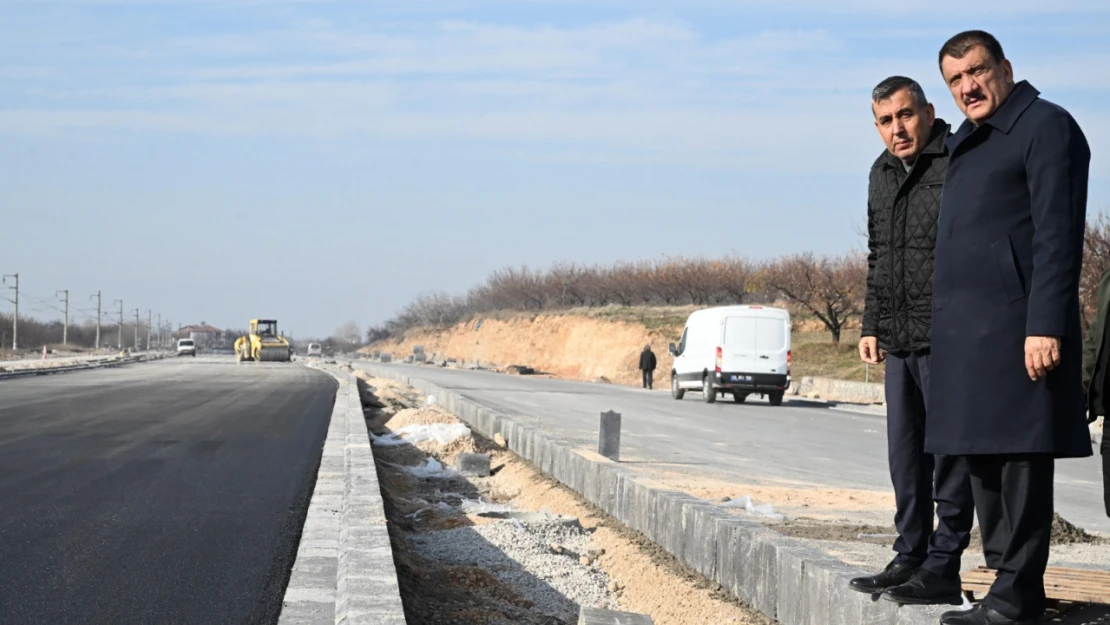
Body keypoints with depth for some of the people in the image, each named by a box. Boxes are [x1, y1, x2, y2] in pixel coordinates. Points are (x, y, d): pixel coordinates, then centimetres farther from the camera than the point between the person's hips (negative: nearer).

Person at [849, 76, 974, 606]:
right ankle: (909, 558, 21)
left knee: (948, 452, -4)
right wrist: (871, 325, 20)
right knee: (905, 456, 13)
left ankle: (943, 567, 0)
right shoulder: (883, 174, 16)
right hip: (900, 342, 9)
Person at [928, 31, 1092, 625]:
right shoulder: (966, 143, 22)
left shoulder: (1045, 126, -5)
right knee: (982, 459, 11)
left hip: (1014, 325, -9)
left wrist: (1045, 325, -21)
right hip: (964, 330, 9)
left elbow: (1058, 236, -14)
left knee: (1018, 458, -8)